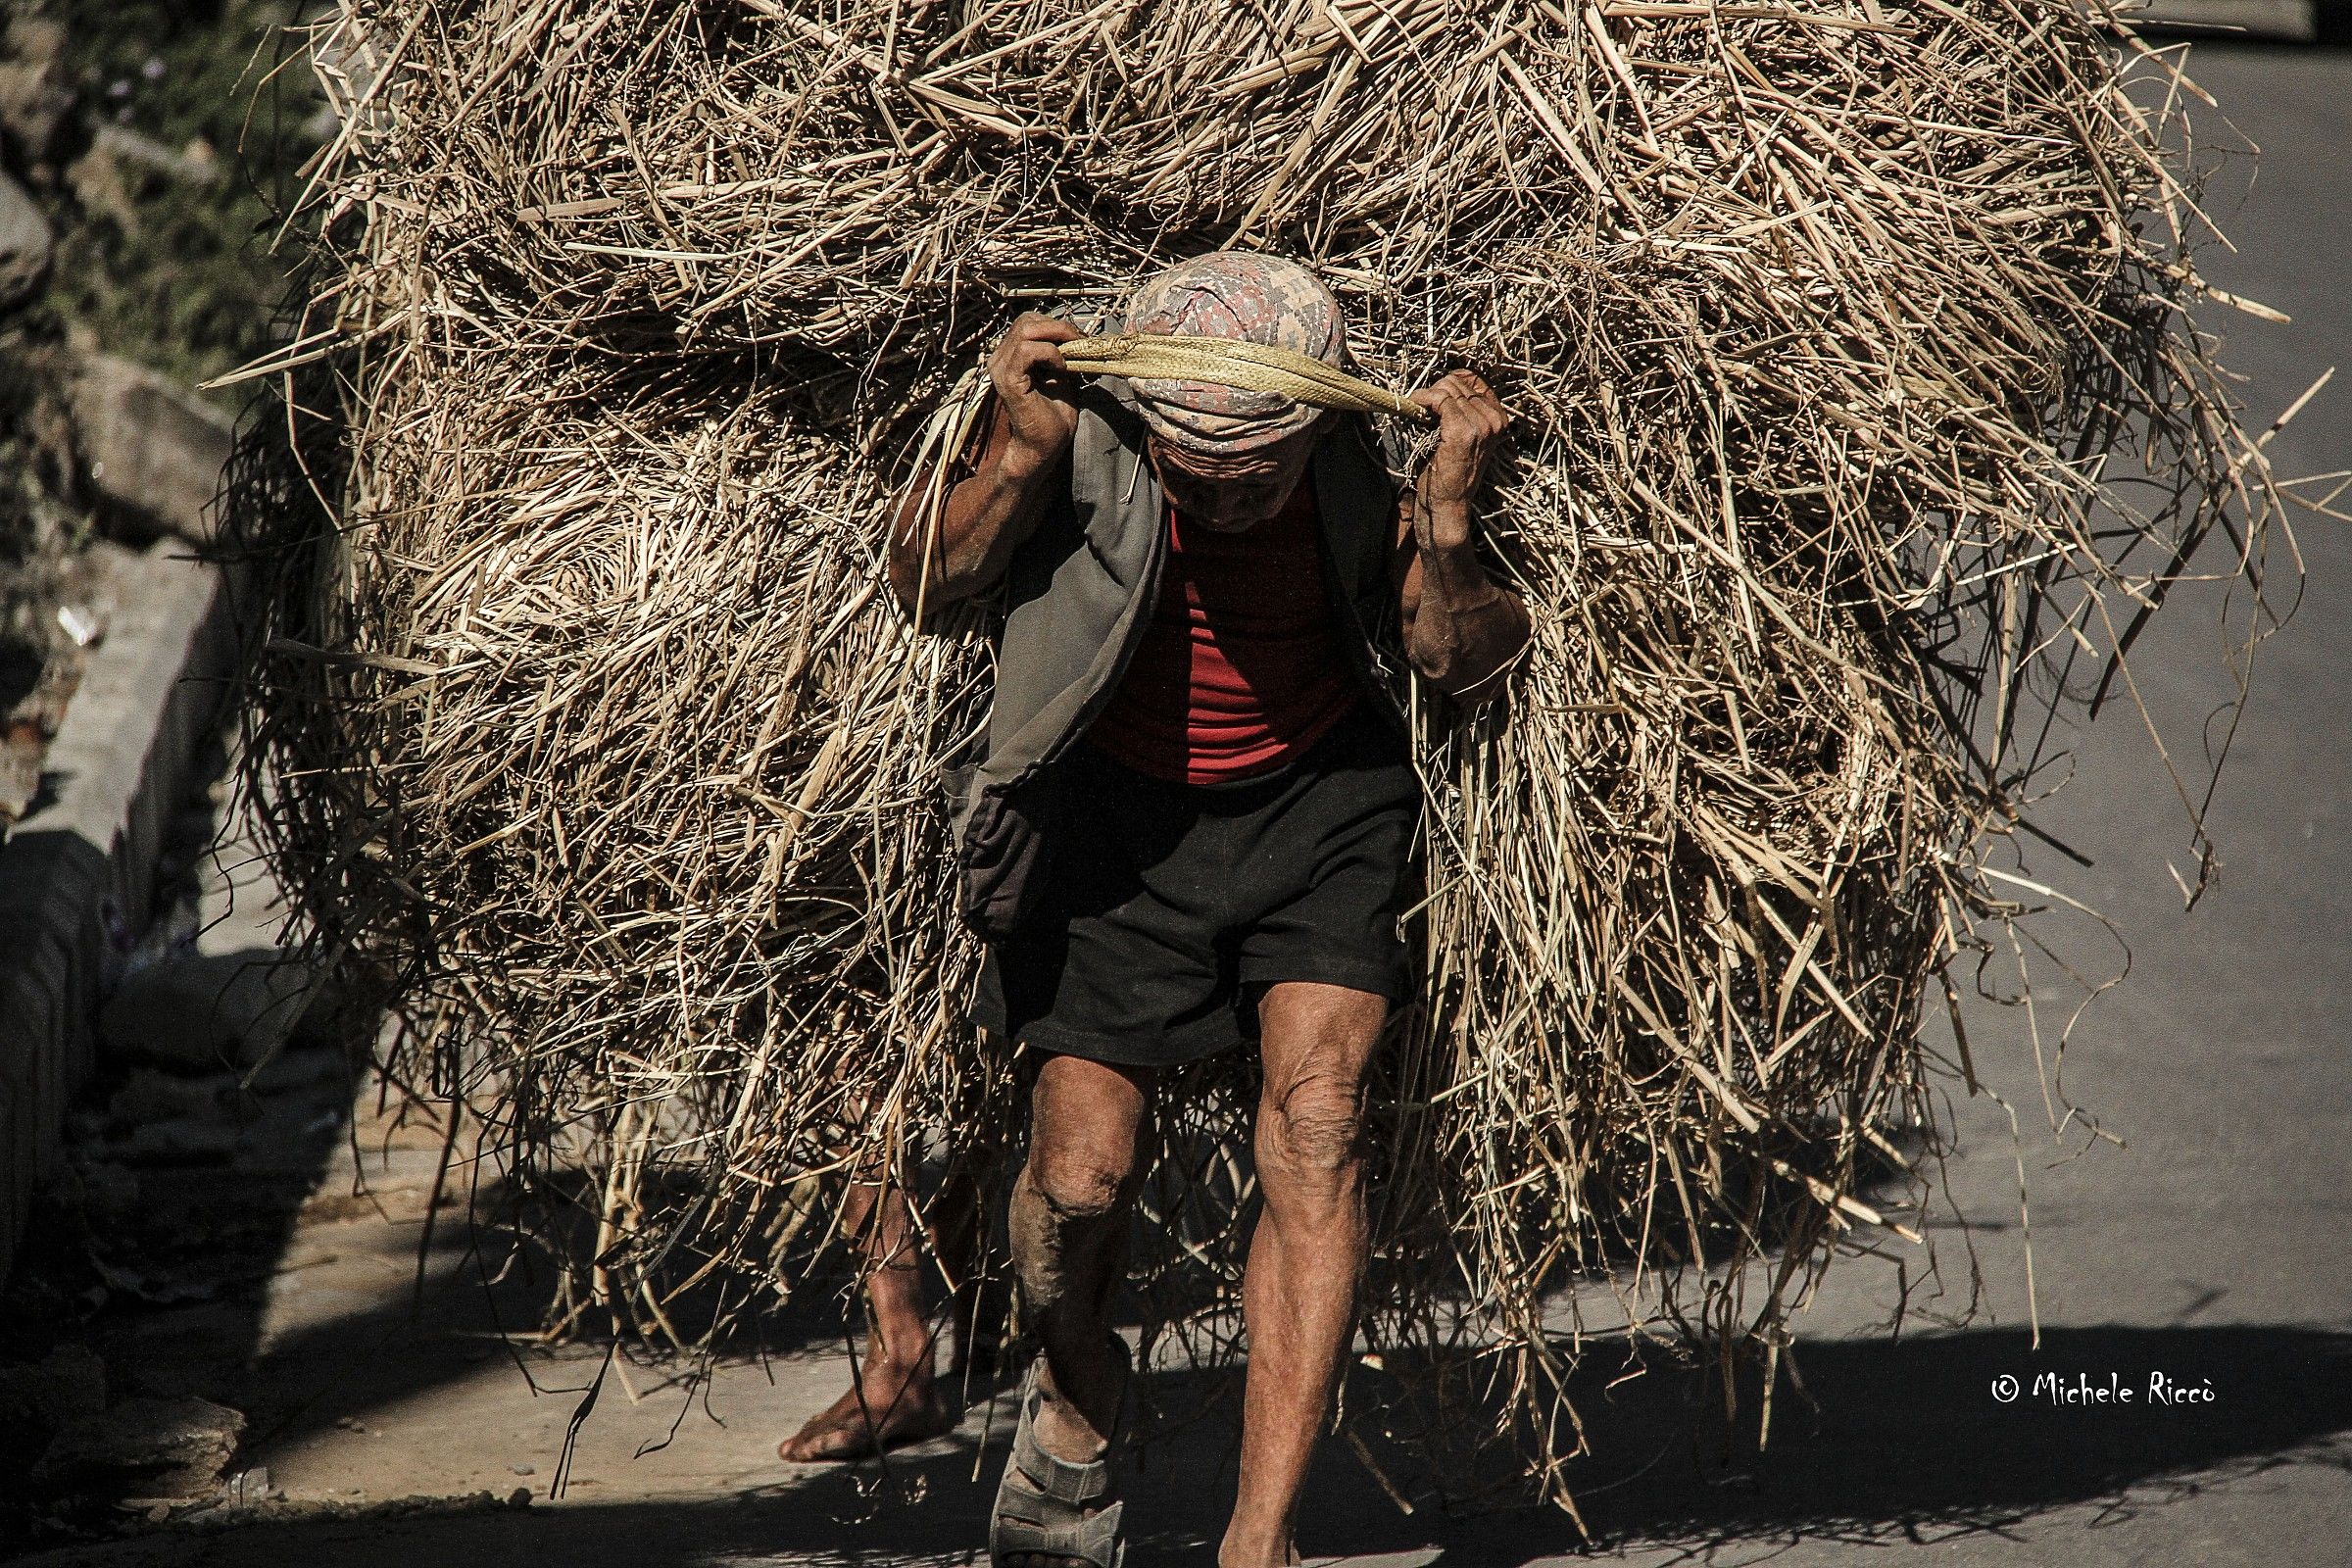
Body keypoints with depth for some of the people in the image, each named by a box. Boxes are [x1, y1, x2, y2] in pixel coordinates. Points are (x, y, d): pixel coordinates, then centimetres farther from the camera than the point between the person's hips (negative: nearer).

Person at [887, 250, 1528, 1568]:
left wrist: (1446, 522, -34)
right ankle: (1075, 1400, 30)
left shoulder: (1361, 462, -22)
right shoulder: (1085, 427, -23)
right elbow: (925, 586, -13)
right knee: (1082, 1173, -6)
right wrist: (1015, 458, -32)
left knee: (1316, 1129, -18)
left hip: (1319, 798, 0)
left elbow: (1467, 666, -14)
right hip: (1120, 810, 0)